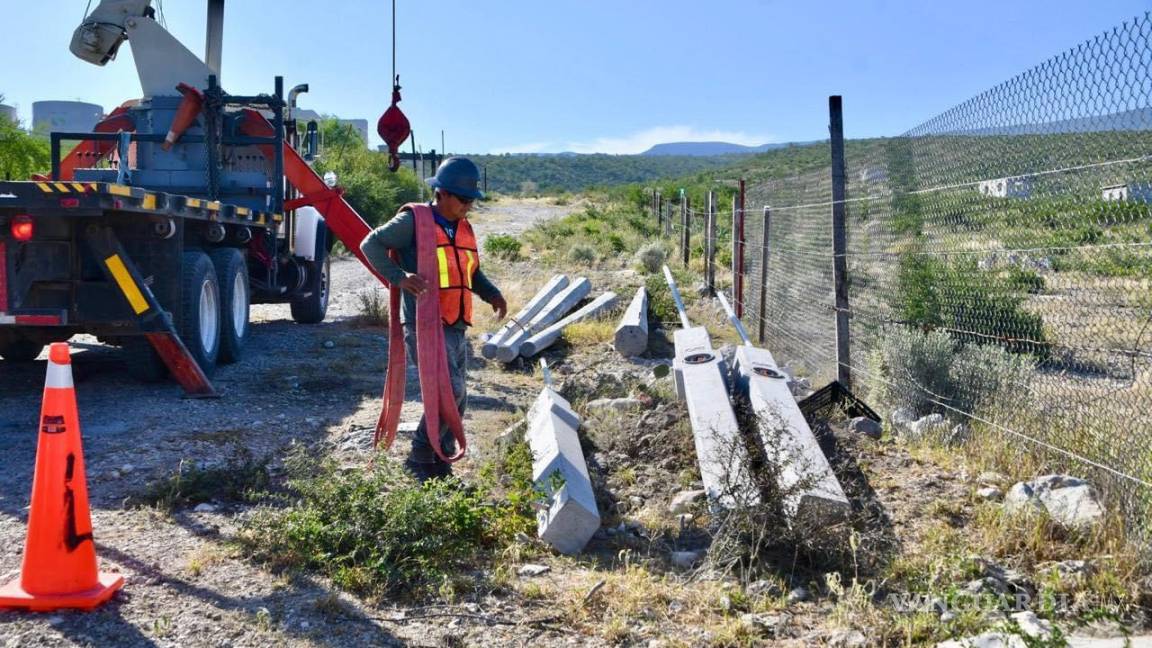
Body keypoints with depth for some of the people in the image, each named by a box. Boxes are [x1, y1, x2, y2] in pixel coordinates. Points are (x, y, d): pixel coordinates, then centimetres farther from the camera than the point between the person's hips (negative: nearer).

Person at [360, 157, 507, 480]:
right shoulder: (414, 221, -6)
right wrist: (399, 277, -21)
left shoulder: (464, 228, 16)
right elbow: (371, 244, -7)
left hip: (456, 328, 8)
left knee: (457, 399, 12)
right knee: (449, 391, -18)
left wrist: (493, 295, 6)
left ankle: (440, 461, 27)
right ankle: (420, 459, -2)